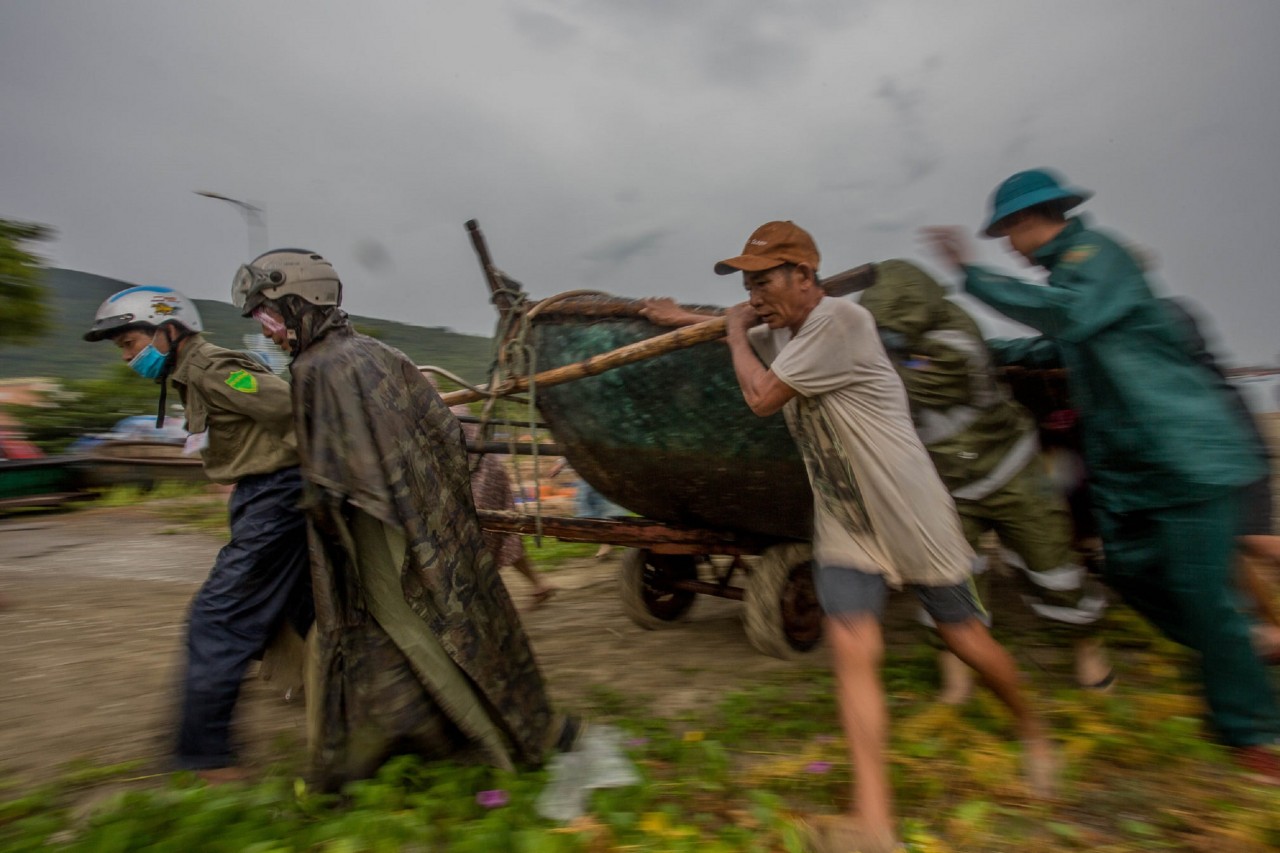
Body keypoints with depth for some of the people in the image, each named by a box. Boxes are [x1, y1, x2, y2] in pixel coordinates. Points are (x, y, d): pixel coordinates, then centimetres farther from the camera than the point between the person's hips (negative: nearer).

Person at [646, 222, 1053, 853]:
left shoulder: (841, 320, -20)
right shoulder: (778, 333, 7)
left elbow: (762, 398, -20)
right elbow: (745, 334, 33)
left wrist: (735, 332, -5)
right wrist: (682, 319, 33)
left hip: (912, 518, -6)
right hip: (843, 525, 6)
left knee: (965, 638, 13)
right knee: (853, 653, -7)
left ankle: (1031, 729, 44)